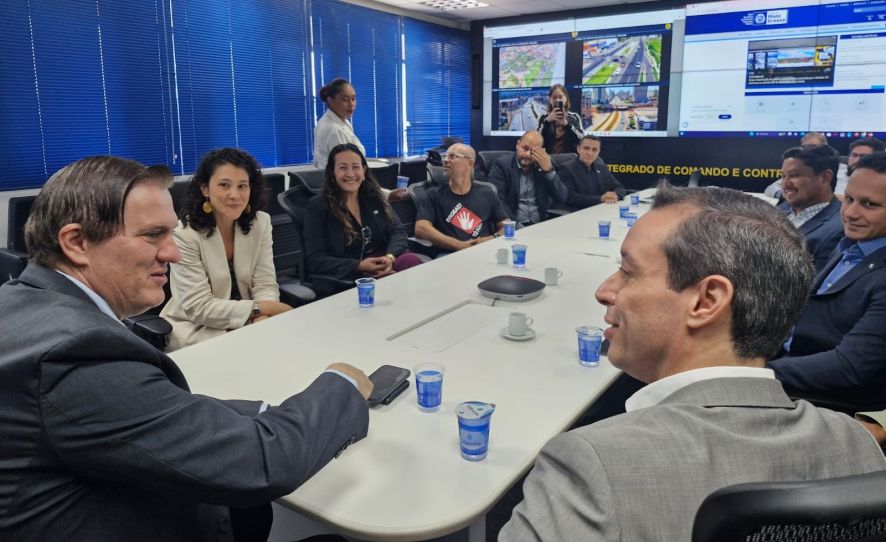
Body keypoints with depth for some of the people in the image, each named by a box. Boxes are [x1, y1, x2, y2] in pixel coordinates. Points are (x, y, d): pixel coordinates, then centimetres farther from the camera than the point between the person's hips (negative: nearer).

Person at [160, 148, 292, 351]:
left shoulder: (260, 223, -3)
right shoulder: (185, 234, -16)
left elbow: (265, 285, -5)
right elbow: (199, 308, -18)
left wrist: (263, 320, -26)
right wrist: (261, 308, -22)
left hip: (246, 326, 5)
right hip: (196, 332, -5)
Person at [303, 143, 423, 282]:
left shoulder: (374, 197, 14)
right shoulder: (317, 206, 1)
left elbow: (398, 231, 7)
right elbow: (316, 260, -6)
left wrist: (390, 257, -16)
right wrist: (359, 266, -19)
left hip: (383, 265, 6)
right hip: (350, 276, -5)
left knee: (410, 260, -29)